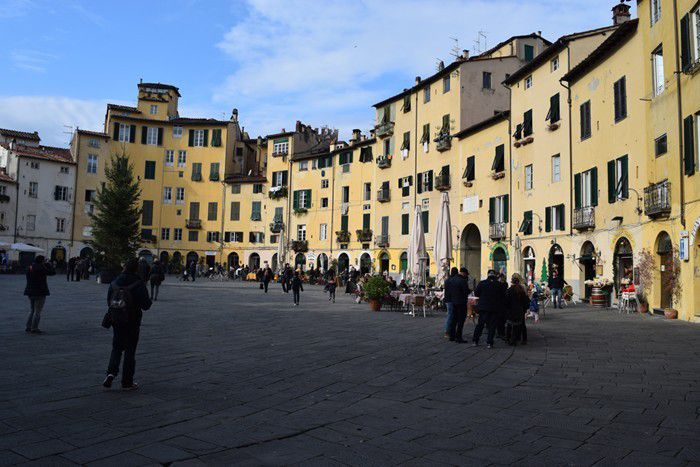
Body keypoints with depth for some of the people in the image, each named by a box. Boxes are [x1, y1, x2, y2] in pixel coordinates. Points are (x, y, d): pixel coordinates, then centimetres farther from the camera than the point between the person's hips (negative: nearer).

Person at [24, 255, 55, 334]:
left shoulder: (30, 268, 7)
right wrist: (47, 266, 2)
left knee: (32, 310, 18)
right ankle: (34, 328, -1)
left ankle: (28, 327, 17)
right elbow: (52, 273, -9)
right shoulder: (40, 268, -16)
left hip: (30, 292, 8)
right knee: (37, 312, -2)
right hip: (40, 292, -8)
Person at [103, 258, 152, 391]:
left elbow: (109, 301, 8)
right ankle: (127, 382, 11)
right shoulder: (139, 284, -15)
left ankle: (111, 372, -2)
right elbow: (146, 305, -15)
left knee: (116, 347, 19)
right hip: (132, 321, -4)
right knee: (130, 350, 5)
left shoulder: (115, 282, 1)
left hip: (117, 320, 4)